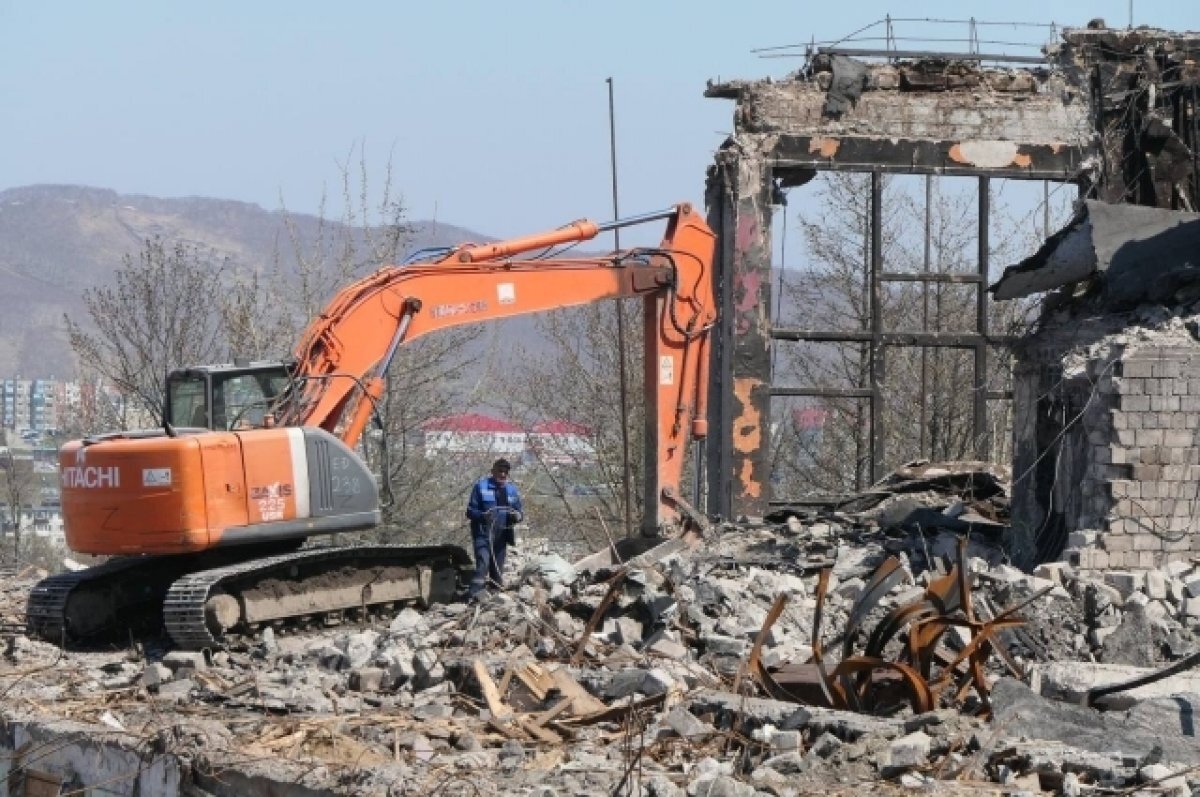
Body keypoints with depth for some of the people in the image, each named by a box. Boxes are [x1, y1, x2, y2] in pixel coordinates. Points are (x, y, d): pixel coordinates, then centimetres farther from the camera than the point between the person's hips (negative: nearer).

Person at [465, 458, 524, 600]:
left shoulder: (512, 490, 14)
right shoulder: (481, 486, 1)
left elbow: (519, 512, 16)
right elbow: (470, 511, -1)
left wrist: (518, 516, -10)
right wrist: (483, 516, -23)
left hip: (501, 536, 5)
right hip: (483, 534, -5)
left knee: (498, 569, 11)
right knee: (483, 562, -24)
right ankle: (474, 594, -33)